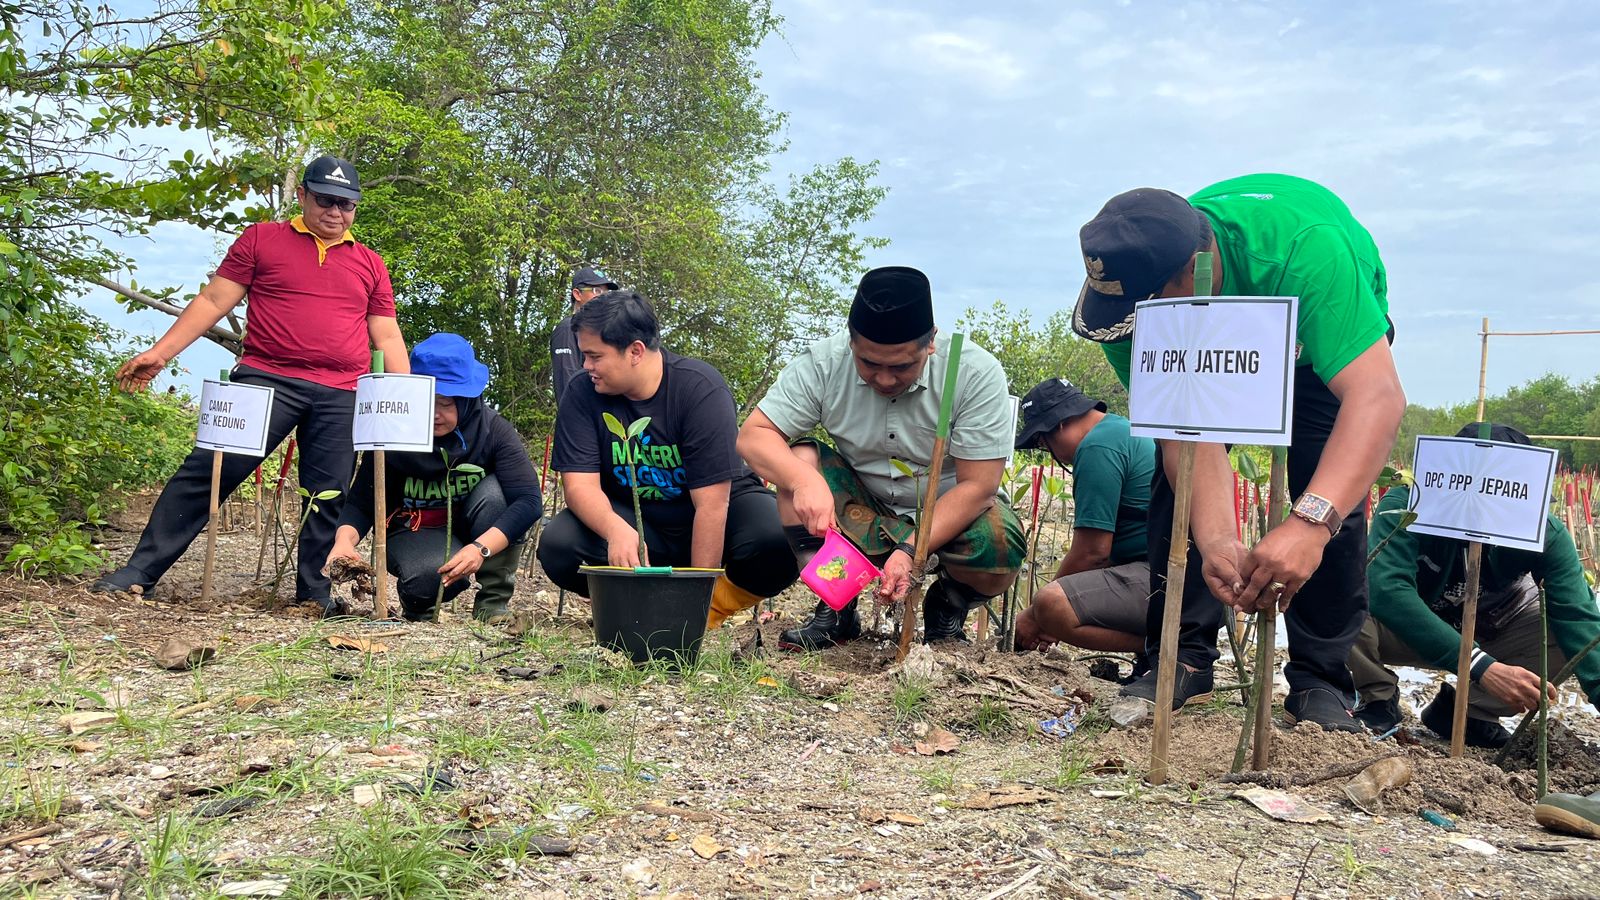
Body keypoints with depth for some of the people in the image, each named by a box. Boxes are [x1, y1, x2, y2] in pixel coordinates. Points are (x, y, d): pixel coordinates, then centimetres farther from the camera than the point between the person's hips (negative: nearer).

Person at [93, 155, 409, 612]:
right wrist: (160, 352, 0)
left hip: (342, 398, 2)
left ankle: (315, 593, 12)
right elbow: (214, 300, 7)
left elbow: (387, 337, 15)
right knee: (207, 471, -7)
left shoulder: (370, 264, 16)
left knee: (330, 496, 1)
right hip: (266, 379, -2)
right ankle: (140, 571, 1)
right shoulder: (262, 239, 10)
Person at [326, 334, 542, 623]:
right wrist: (344, 539, -36)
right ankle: (418, 602, 4)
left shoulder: (494, 429, -20)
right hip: (417, 532, -1)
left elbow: (529, 500, -30)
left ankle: (494, 601, -18)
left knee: (495, 489, -31)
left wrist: (481, 548, -44)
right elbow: (361, 503, -14)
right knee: (428, 577, -35)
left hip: (475, 529, 1)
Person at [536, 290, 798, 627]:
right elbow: (579, 483, -19)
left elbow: (711, 502, -26)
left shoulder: (701, 389, -24)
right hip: (633, 520, 3)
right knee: (558, 545, -25)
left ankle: (709, 614, -6)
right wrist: (616, 530, -42)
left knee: (783, 542, -32)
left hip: (722, 506, -2)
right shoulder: (583, 394, -12)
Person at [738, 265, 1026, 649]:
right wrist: (805, 481, -40)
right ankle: (835, 607, -9)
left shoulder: (977, 373, -23)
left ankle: (948, 604, 4)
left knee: (998, 556, -34)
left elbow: (977, 485, -22)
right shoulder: (822, 363, -19)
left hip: (951, 511, -2)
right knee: (798, 459, -24)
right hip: (861, 513, 2)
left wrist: (910, 549, -34)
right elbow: (752, 435, -19)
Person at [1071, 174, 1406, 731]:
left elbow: (1378, 396, -54)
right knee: (1180, 472, -13)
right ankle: (1183, 658, -1)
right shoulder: (1131, 297, -34)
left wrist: (1310, 522, -67)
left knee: (1331, 490, -19)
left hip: (1327, 333, -2)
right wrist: (1215, 541, -51)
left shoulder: (1304, 248, -47)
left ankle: (1321, 680, -6)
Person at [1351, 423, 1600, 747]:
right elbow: (1388, 590, -43)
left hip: (1495, 632, 3)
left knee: (1570, 634, -23)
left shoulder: (1546, 534, -22)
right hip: (1406, 632, -3)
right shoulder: (1405, 505, -31)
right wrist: (1482, 666, -49)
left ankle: (1469, 710, -1)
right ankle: (1379, 700, -5)